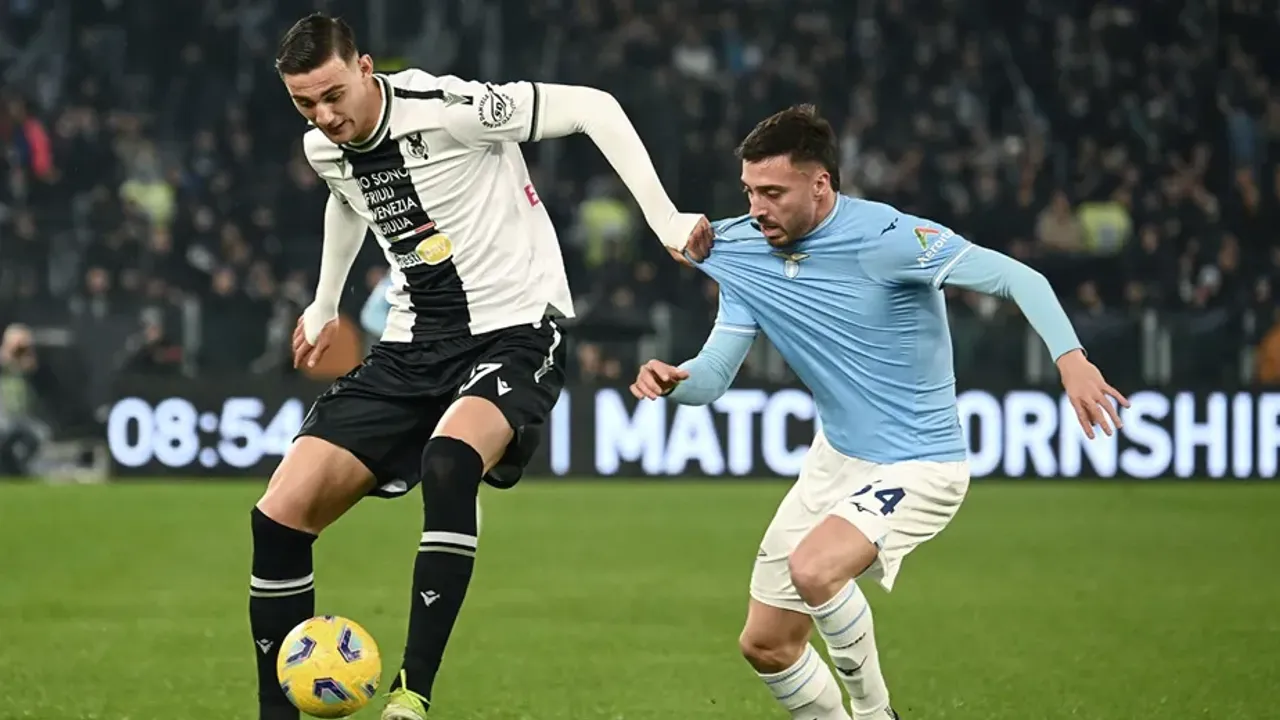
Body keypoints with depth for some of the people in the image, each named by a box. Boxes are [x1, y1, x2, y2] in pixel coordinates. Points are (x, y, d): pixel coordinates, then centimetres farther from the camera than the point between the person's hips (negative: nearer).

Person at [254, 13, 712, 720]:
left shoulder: (447, 109, -19)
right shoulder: (323, 149, 3)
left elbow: (591, 107, -16)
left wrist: (664, 217, -20)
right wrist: (325, 304, 39)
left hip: (514, 332, -7)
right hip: (413, 347, 7)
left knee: (448, 462, -39)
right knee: (280, 515, -7)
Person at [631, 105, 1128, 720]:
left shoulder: (887, 238, -22)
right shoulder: (743, 254, -3)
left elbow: (1016, 278, -24)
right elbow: (713, 375, -1)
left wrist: (1071, 358, -40)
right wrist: (672, 380, -25)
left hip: (918, 466, -7)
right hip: (835, 460, 8)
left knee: (813, 567, -33)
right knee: (764, 645, 8)